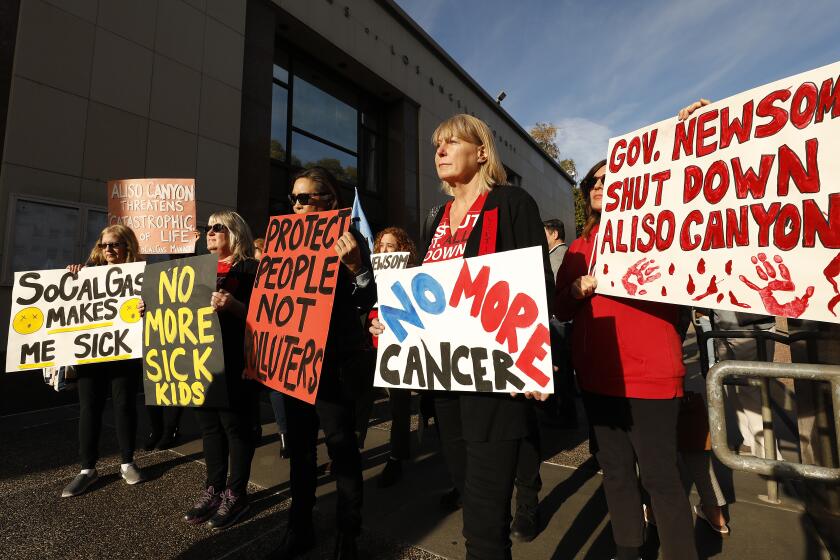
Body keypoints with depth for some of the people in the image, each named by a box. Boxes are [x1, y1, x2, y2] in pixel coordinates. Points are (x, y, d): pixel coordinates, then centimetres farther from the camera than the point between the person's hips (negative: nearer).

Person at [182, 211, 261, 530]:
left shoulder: (249, 268, -4)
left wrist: (233, 305, -30)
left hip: (233, 360, -7)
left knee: (235, 424, 1)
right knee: (208, 424, 13)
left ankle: (236, 493, 15)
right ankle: (213, 488, 27)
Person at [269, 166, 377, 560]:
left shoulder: (347, 240, -6)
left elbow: (365, 303, -13)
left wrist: (354, 266, -29)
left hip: (334, 358, -6)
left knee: (340, 444, 2)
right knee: (299, 443, 16)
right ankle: (300, 527, 34)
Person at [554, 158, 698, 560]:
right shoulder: (579, 247, 13)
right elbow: (561, 310, 12)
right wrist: (576, 290, -9)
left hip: (648, 372, -4)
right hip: (596, 374, 5)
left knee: (658, 474, 1)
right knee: (614, 467, 15)